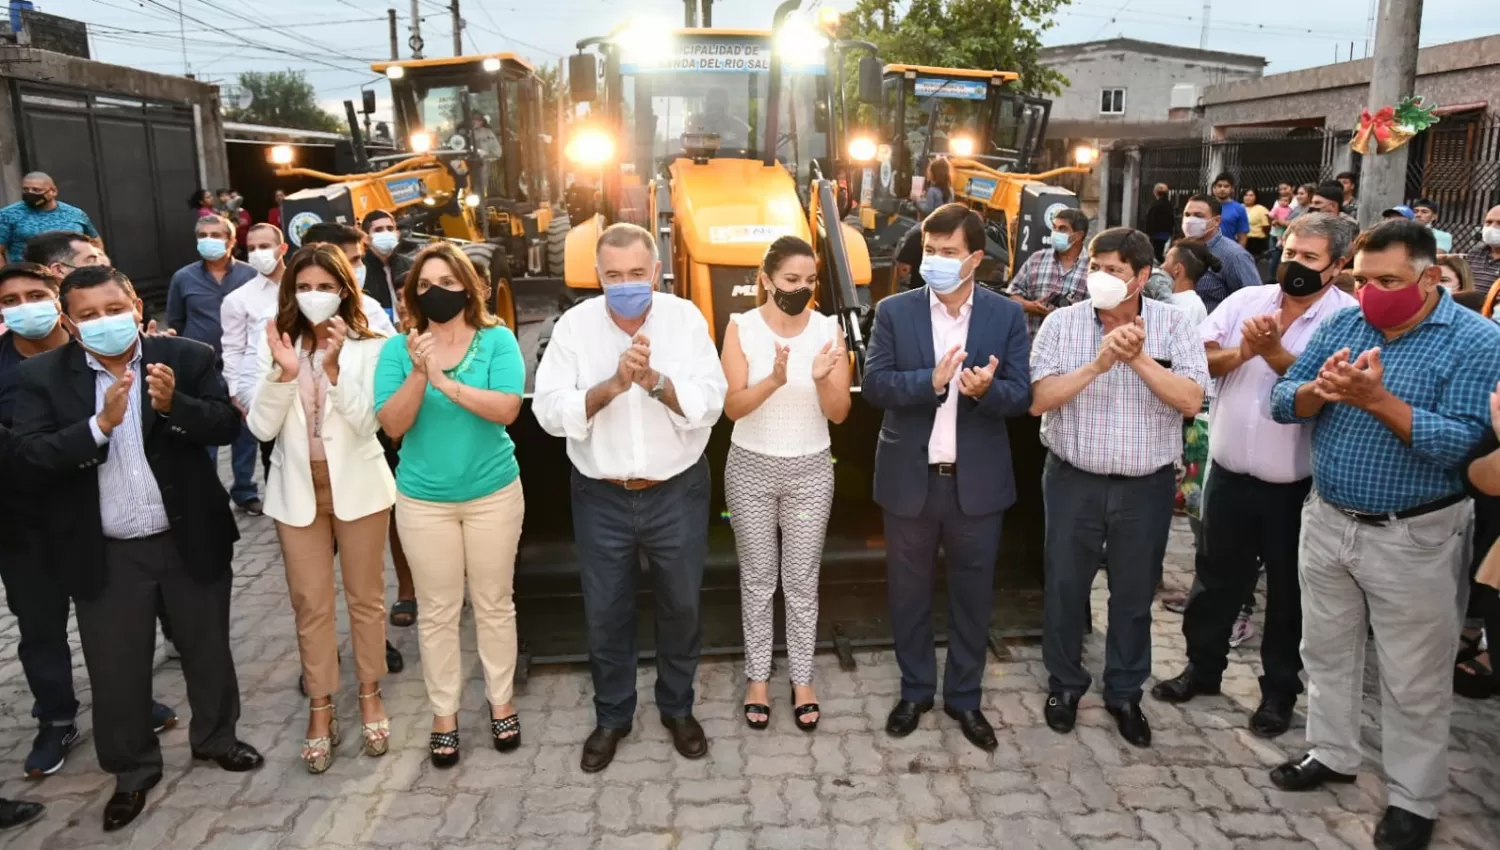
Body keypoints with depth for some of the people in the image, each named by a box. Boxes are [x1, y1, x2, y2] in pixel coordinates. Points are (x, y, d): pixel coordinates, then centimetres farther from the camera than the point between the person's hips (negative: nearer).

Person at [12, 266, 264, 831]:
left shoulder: (187, 357, -6)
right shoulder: (42, 376, -4)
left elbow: (227, 425, -11)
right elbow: (33, 452, -14)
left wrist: (175, 404, -29)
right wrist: (102, 423, -28)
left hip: (191, 537, 0)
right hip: (105, 552, 0)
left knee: (207, 645, 17)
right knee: (116, 665, 12)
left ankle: (215, 737, 41)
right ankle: (133, 769, 33)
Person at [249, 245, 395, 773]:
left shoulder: (367, 348, -8)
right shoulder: (275, 347, 0)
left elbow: (366, 422, -17)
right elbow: (261, 428, -8)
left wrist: (334, 367, -28)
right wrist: (283, 372, -22)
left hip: (357, 485, -2)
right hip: (297, 489, 2)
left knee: (365, 597, 11)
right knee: (310, 604, 10)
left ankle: (370, 697, 29)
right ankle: (320, 711, 23)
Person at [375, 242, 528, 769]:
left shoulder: (497, 340, -7)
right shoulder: (398, 349, -3)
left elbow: (507, 408, -20)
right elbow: (391, 425, -11)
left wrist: (445, 381, -28)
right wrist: (418, 374, -25)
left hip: (493, 494, -1)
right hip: (424, 500, 1)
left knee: (494, 604, 12)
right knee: (437, 611, 10)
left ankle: (500, 701, 30)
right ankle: (444, 713, 25)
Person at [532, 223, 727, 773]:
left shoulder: (685, 319, -8)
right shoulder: (575, 324, -8)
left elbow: (709, 404, -15)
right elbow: (550, 411, -15)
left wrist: (654, 380, -31)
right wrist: (612, 384, -28)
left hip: (677, 491, 0)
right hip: (601, 496, 0)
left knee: (681, 605, 16)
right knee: (605, 613, 14)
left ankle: (677, 707, 39)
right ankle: (611, 715, 36)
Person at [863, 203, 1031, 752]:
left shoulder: (1007, 315, -1)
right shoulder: (894, 311, -2)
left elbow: (1021, 395, -5)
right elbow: (874, 383, -11)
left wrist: (985, 389, -27)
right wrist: (932, 381, -26)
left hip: (977, 479, 0)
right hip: (909, 477, 0)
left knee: (972, 593, 12)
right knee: (909, 591, 13)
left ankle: (965, 697, 30)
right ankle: (915, 690, 32)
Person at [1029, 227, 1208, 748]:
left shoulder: (1174, 325, -4)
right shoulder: (1062, 323, -6)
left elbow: (1191, 401, -14)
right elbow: (1038, 400, -14)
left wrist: (1138, 358, -23)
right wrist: (1098, 364, -25)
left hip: (1147, 485, 1)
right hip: (1074, 480, 0)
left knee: (1134, 592, 14)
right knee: (1065, 586, 10)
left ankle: (1125, 692, 33)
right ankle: (1064, 684, 31)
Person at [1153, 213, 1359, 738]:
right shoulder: (1245, 299, 2)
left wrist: (1273, 351, -26)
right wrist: (1241, 351, -19)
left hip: (1297, 486, -3)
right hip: (1230, 474, 3)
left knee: (1288, 593, 13)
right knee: (1217, 579, 18)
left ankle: (1280, 689, 30)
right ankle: (1202, 666, 36)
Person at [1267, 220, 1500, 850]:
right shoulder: (1342, 325, 2)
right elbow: (1282, 402, -1)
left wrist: (1376, 399, -30)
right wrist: (1322, 388, -22)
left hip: (1412, 538, -5)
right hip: (1327, 521, 5)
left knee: (1414, 682, 9)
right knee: (1327, 652, 19)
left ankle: (1413, 799, 25)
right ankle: (1332, 754, 38)